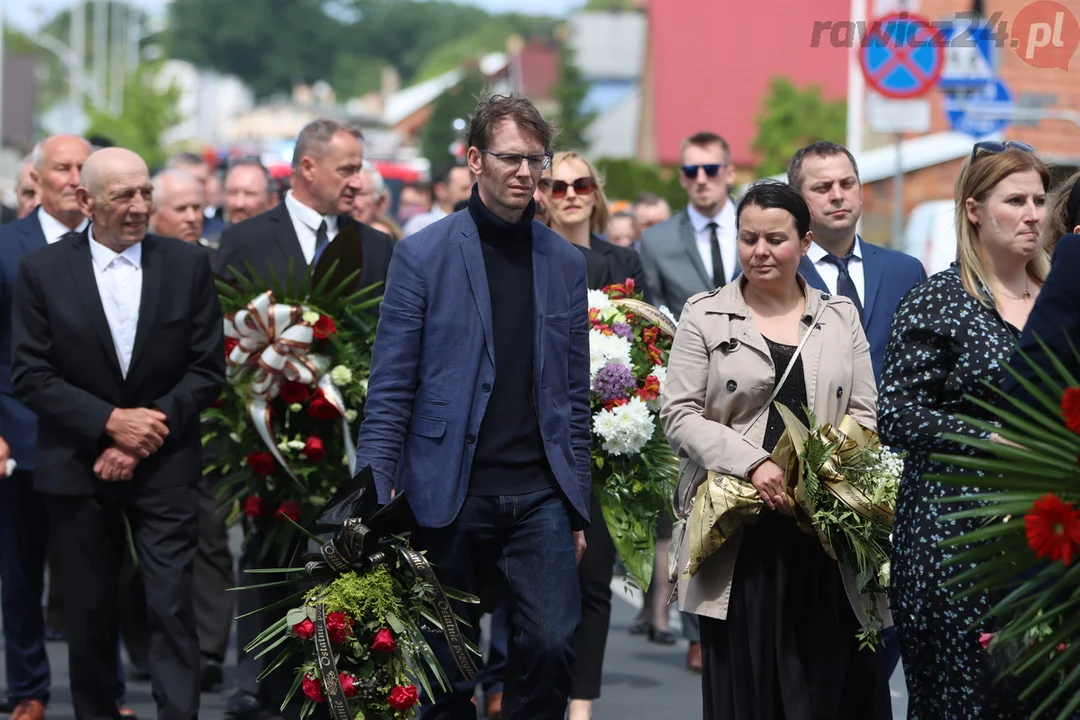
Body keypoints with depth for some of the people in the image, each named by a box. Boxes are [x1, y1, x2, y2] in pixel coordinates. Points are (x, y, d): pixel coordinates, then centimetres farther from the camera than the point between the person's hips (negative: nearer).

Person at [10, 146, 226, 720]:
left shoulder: (187, 265, 1)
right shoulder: (42, 271, -2)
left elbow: (208, 368, 0)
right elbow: (29, 376, -5)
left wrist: (149, 432, -11)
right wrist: (110, 421, -15)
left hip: (164, 465, 0)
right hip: (78, 466, 0)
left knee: (172, 605, -8)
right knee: (91, 609, 10)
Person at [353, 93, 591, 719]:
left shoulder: (567, 263, 9)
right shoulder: (424, 255, 0)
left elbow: (577, 395, 11)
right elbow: (391, 388, -2)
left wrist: (579, 509, 8)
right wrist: (376, 501, -9)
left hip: (541, 496, 2)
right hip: (451, 496, -2)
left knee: (553, 646, -11)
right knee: (446, 667, 5)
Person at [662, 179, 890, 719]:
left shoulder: (840, 317, 13)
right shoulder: (704, 316, 6)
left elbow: (865, 412, 10)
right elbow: (679, 415, 0)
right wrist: (751, 463, -14)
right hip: (738, 534, -1)